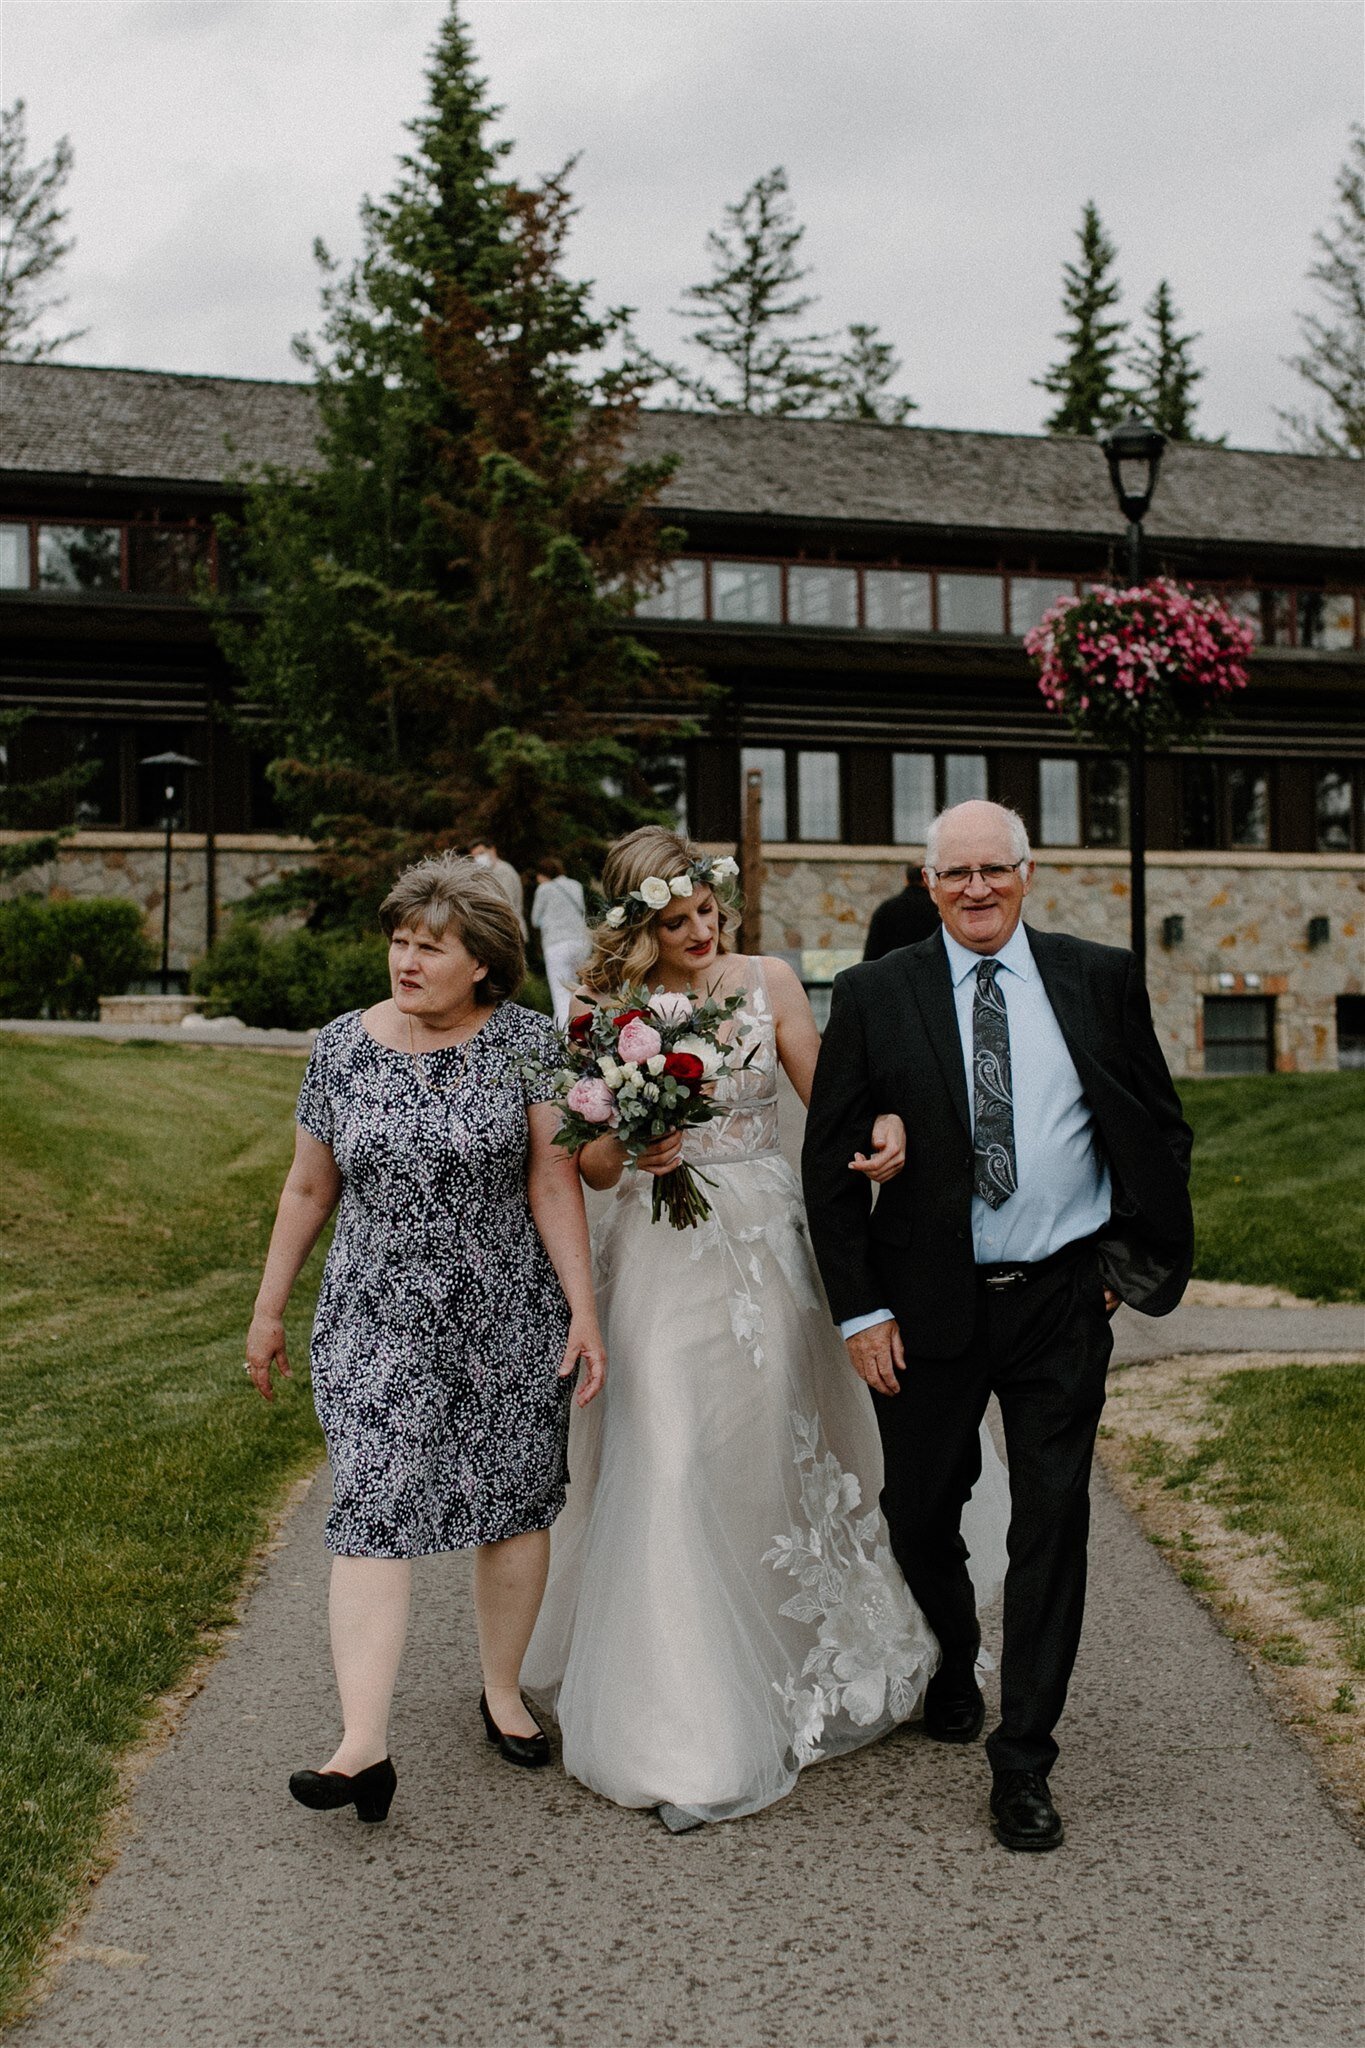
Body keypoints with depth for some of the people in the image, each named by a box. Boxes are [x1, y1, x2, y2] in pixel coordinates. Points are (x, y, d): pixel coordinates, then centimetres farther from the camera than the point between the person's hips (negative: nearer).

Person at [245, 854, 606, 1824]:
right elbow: (309, 1189, 9)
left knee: (515, 1507, 10)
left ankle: (502, 1690, 30)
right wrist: (269, 1310, 13)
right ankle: (364, 1745, -6)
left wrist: (583, 1309, -9)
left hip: (509, 1319, 0)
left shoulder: (527, 1041, -4)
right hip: (377, 1324, 1)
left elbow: (554, 1182, -5)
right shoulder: (342, 1047, 1)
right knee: (373, 1514, -7)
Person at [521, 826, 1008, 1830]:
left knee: (784, 1445, 12)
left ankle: (801, 1666, 36)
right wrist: (629, 1146, -19)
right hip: (663, 1257, -2)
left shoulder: (768, 982, 1)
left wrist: (884, 1124, -18)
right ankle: (690, 1731, 5)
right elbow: (591, 1166, 2)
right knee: (672, 1465, -6)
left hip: (765, 1246, 2)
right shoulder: (603, 1010, -2)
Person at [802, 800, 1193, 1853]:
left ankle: (1023, 1763, 16)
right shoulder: (875, 995, -2)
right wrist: (859, 1308, -6)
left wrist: (1139, 1253, 2)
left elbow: (1161, 1126, 9)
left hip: (1064, 1300, 0)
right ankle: (952, 1668, 44)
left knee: (1053, 1525, 2)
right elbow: (830, 1160, -2)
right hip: (928, 1303, 0)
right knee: (921, 1513, 14)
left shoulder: (1101, 978, 1)